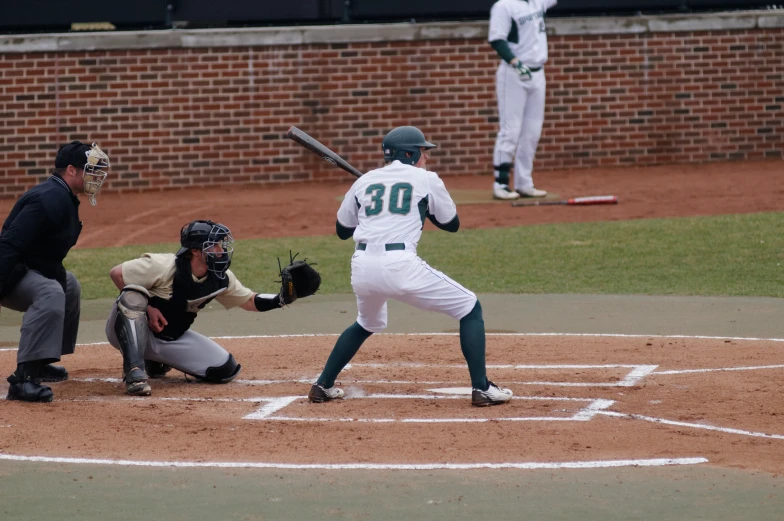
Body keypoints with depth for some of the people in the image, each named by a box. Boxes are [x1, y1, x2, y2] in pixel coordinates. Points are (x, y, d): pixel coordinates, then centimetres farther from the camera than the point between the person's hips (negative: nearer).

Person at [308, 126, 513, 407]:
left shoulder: (365, 181, 19)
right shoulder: (427, 180, 10)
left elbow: (342, 230, 27)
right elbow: (451, 224, 22)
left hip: (362, 267, 5)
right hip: (400, 265, -5)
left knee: (367, 323, 36)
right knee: (470, 309, 9)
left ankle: (323, 385, 32)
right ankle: (481, 389, -2)